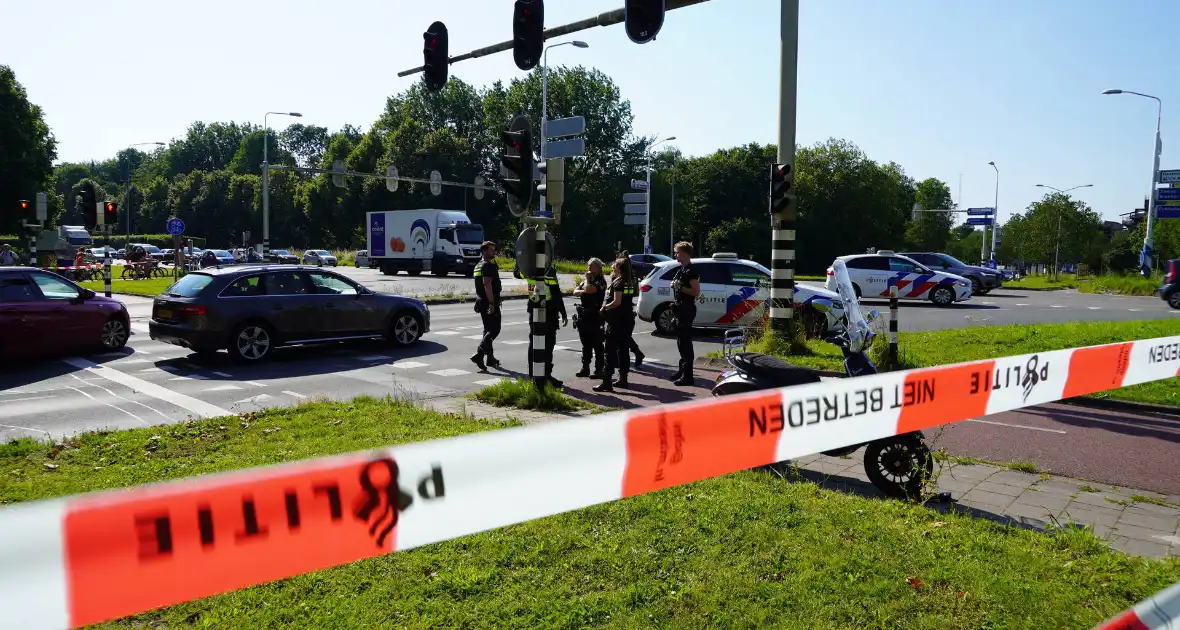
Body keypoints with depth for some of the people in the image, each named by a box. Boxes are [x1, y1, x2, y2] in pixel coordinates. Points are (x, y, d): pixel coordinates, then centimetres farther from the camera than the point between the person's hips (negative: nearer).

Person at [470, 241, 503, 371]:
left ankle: (490, 358, 20)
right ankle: (479, 354, -21)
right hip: (489, 302, -10)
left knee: (488, 330, 15)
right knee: (494, 330, -9)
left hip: (482, 302, 10)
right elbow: (487, 285, -24)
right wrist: (492, 303, -27)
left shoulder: (479, 266, 18)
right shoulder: (487, 265, -14)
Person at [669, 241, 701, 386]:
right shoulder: (682, 269, 14)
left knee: (686, 342, -9)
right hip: (680, 308, 10)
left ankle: (687, 375, -6)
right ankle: (683, 370, 27)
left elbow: (696, 292, -20)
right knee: (681, 341, 17)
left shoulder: (691, 270, -15)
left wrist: (680, 287, -23)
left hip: (687, 309, -10)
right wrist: (675, 285, 7)